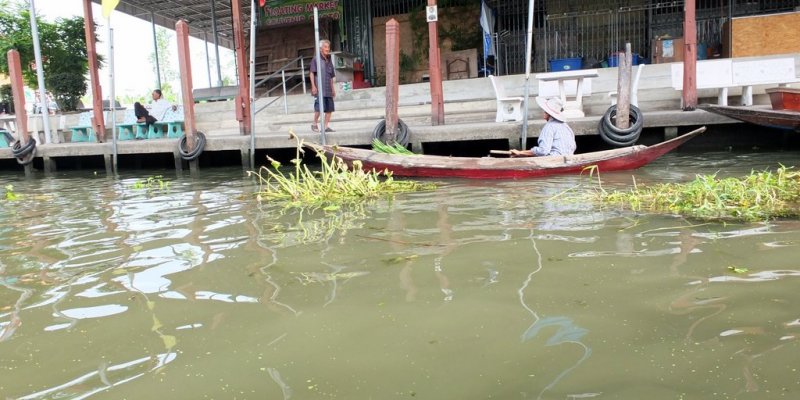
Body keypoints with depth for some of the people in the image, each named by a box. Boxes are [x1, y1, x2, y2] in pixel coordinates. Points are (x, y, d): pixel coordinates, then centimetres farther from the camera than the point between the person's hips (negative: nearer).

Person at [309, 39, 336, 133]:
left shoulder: (329, 61, 18)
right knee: (319, 107, -12)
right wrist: (313, 86, -11)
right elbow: (312, 73, -4)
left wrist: (333, 89, 18)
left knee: (330, 108, 1)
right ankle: (314, 124, 5)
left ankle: (327, 126, 7)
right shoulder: (316, 59, 0)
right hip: (319, 89, -6)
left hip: (328, 89, 6)